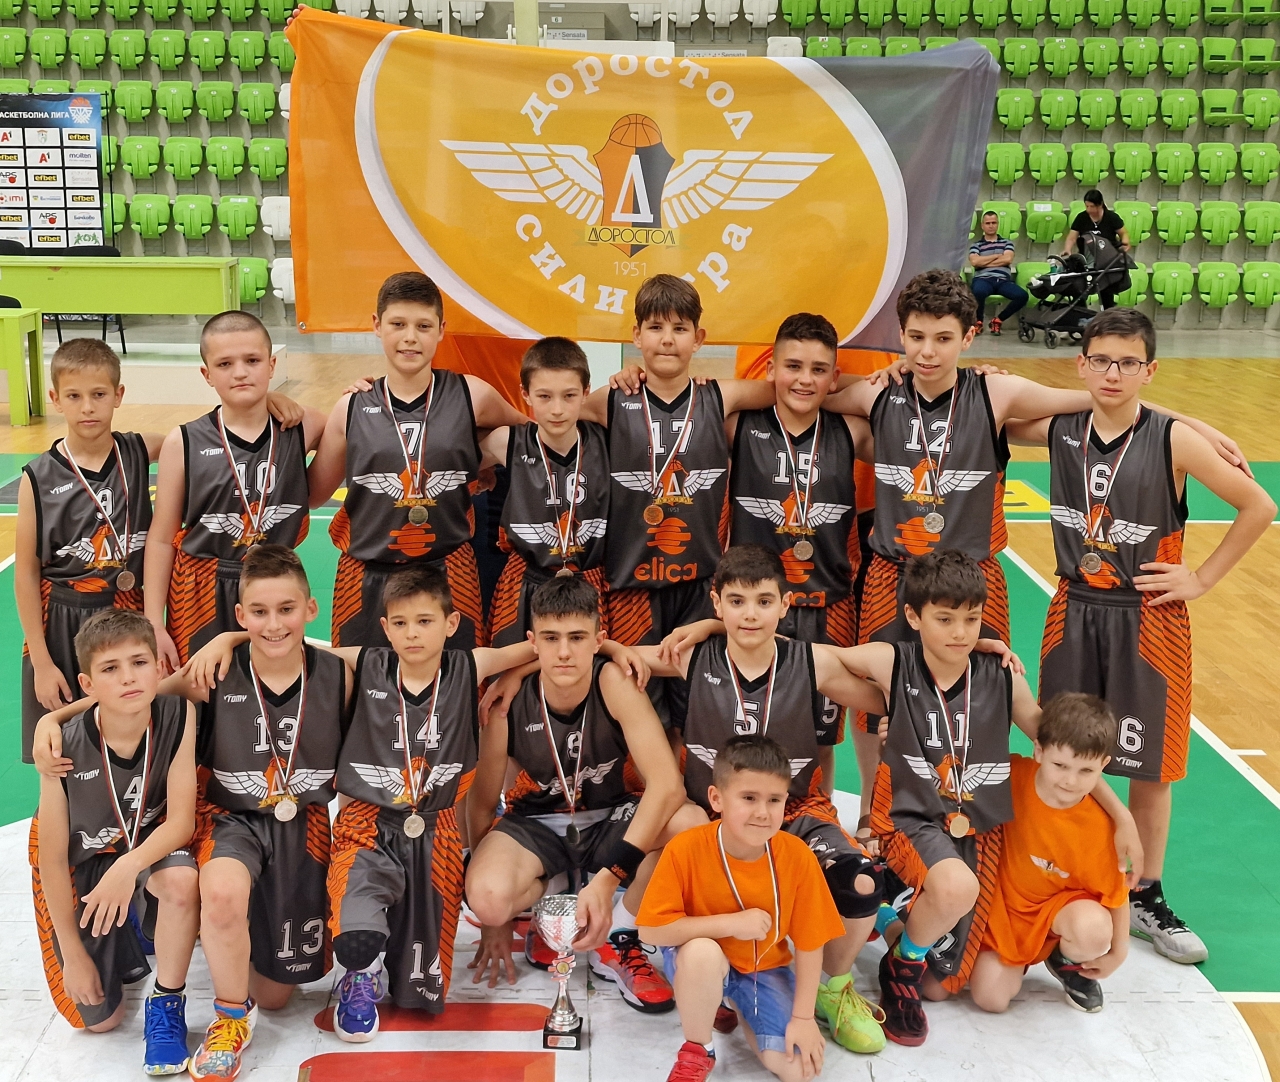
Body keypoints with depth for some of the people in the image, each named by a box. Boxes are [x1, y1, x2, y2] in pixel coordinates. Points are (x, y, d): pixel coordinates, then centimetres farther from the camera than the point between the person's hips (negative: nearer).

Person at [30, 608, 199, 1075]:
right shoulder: (65, 748, -27)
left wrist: (129, 866, -42)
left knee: (182, 880, -37)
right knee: (96, 1018, 0)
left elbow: (181, 820, -22)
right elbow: (53, 858, -15)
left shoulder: (177, 716, -26)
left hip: (150, 841, 0)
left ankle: (166, 1005, -12)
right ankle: (124, 943, 34)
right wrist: (72, 953, -9)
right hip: (83, 856, 0)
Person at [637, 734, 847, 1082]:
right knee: (702, 950, -37)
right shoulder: (686, 848, -25)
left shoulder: (797, 855, -20)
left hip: (765, 967, 2)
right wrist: (729, 924, -30)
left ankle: (739, 1009, 16)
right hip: (700, 961, -2)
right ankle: (696, 1053, -10)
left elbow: (809, 942, -10)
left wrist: (802, 1017, -12)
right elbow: (650, 930, -24)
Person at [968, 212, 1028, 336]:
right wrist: (997, 256, 4)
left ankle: (998, 320, -5)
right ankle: (978, 321, -11)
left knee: (1022, 295, -29)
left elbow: (1008, 259, 2)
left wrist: (984, 262, 1)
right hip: (983, 279, -2)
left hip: (1003, 280, 2)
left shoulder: (1007, 243, 22)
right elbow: (974, 261, -2)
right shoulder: (976, 245, 19)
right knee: (978, 292, -41)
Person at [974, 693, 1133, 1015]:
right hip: (1005, 906, 1)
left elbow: (1115, 890, -10)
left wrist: (1118, 952, -5)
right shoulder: (1012, 775, -21)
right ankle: (1019, 961, 23)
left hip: (1059, 906, -1)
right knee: (991, 998, -12)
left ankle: (1068, 962, 3)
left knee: (1093, 930, -35)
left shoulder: (1099, 825, -24)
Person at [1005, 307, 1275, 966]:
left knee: (1151, 765, 9)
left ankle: (1146, 899, 27)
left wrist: (1203, 578, -8)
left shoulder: (1172, 441, -13)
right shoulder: (1059, 431, -3)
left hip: (1148, 621, -2)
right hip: (1074, 613, 2)